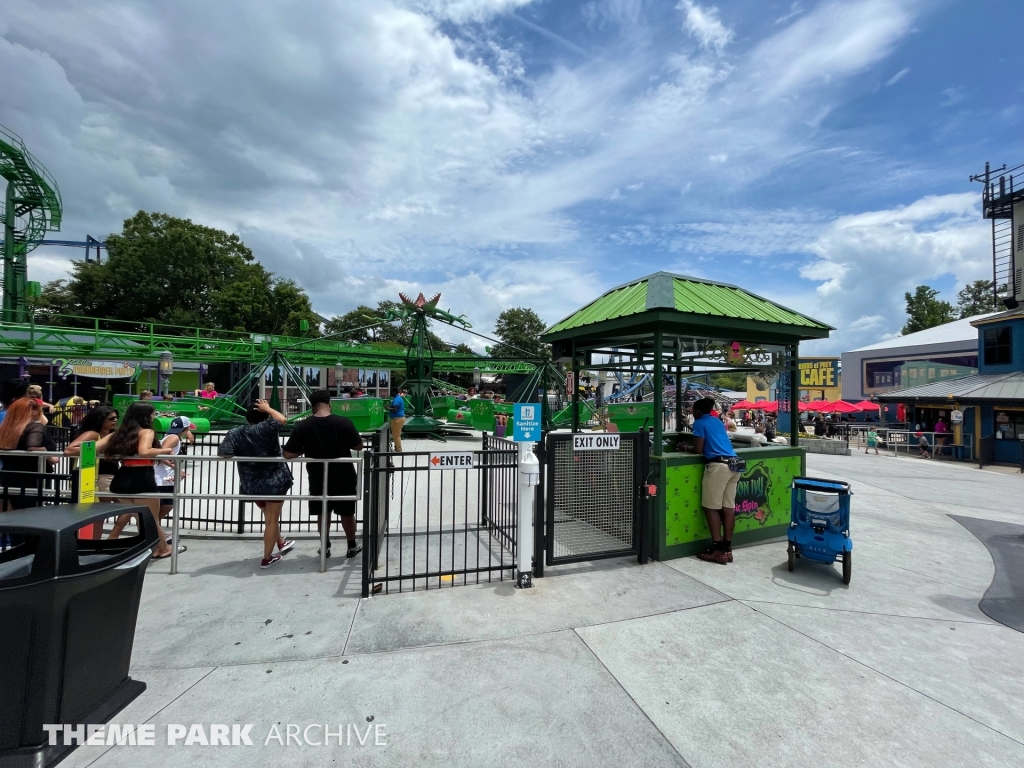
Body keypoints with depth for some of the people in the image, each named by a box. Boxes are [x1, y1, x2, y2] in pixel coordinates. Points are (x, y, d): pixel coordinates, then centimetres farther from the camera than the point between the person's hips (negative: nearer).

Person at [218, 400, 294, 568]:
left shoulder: (235, 433, -5)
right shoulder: (266, 428, -17)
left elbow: (223, 453, -11)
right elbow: (282, 419, -11)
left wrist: (240, 453, 7)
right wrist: (268, 409, -1)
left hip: (251, 484, 5)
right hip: (274, 481, -5)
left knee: (270, 515, 26)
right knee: (272, 520, 8)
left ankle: (281, 543, 44)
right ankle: (267, 558, 15)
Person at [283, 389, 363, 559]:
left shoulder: (302, 426, -11)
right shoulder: (344, 422, -15)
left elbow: (288, 454, -8)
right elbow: (359, 446, -5)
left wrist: (306, 449, 9)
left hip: (318, 479, 1)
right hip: (344, 477, 0)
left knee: (323, 513, 19)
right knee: (347, 512, 15)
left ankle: (325, 547, 30)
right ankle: (352, 546, 29)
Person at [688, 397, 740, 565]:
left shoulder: (700, 423, 2)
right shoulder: (717, 421, 24)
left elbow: (698, 450, -3)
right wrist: (692, 446, 33)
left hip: (718, 465, -8)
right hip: (734, 464, 8)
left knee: (711, 507, -1)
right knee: (728, 507, 8)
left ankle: (717, 550, -1)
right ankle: (727, 549, 12)